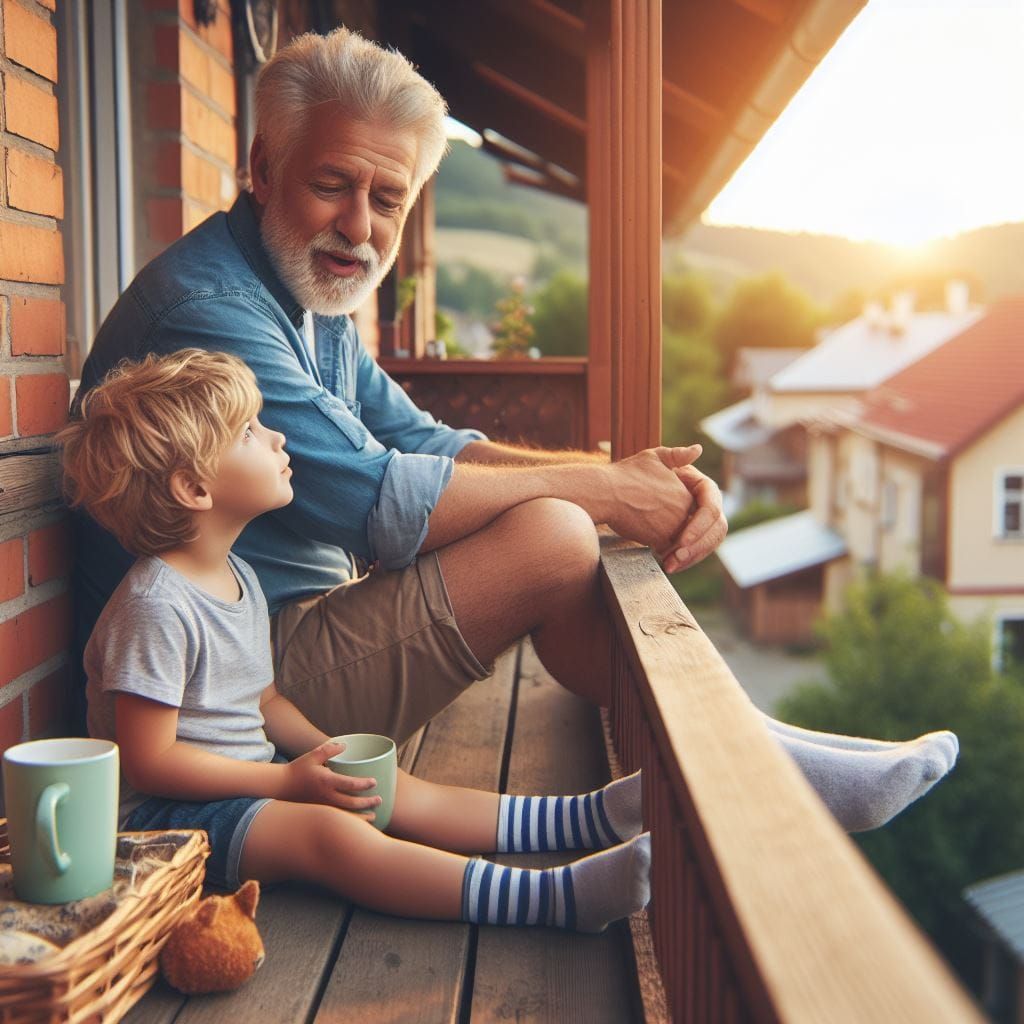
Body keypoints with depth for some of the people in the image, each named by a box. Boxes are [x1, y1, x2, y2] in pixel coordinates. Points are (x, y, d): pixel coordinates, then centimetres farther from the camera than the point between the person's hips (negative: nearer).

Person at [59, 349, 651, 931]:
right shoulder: (156, 607, -23)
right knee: (329, 831, -27)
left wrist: (331, 755, 1)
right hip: (167, 814, -10)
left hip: (249, 782, 10)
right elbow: (149, 764, -23)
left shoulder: (241, 579, 9)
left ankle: (581, 819, 3)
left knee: (397, 793, 2)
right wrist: (288, 781, -20)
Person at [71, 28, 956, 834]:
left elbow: (426, 444, 9)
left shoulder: (313, 302, 12)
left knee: (555, 515, 5)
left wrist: (620, 477, -7)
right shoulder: (204, 305, -21)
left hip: (303, 621, 10)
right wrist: (594, 485, -16)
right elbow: (375, 500, -26)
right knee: (551, 535, -23)